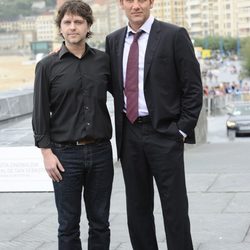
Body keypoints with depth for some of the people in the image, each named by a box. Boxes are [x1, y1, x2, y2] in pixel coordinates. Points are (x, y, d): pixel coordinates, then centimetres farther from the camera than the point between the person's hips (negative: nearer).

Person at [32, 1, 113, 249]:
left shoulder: (103, 60, 5)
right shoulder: (47, 66, -1)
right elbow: (40, 114, -1)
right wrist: (47, 153, -7)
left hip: (100, 152, 2)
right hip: (66, 154, -2)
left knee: (100, 222, 9)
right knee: (69, 224, 5)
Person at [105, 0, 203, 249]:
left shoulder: (174, 35, -5)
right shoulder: (113, 40, 10)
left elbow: (193, 87, -5)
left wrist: (183, 130, -8)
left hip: (164, 133, -4)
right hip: (129, 134, 5)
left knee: (174, 207, 0)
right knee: (137, 207, 11)